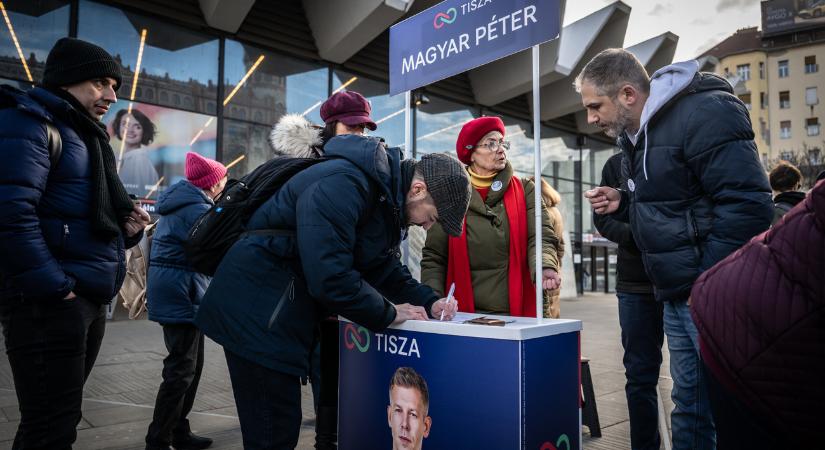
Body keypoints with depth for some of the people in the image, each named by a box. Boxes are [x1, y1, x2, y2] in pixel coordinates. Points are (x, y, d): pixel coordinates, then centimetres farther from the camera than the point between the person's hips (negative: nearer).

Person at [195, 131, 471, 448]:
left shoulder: (387, 197, 8)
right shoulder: (344, 185, -25)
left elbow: (385, 268, 14)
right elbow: (330, 277, -31)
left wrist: (428, 302, -2)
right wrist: (389, 313, -17)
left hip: (284, 313, 10)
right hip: (258, 313, -10)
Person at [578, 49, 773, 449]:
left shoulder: (703, 115, -16)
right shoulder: (636, 134, 12)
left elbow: (748, 207, -23)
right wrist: (622, 204, 3)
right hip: (677, 297, 9)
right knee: (689, 402, 18)